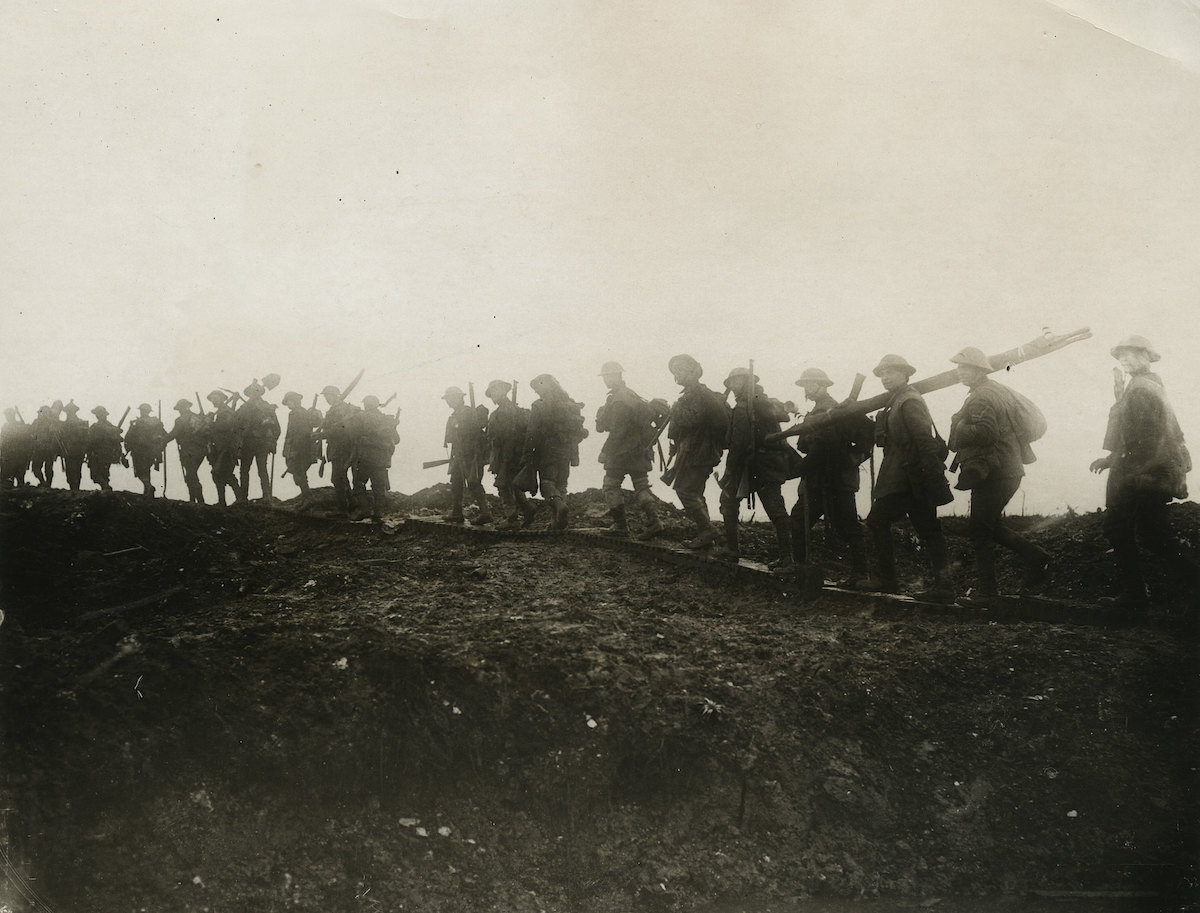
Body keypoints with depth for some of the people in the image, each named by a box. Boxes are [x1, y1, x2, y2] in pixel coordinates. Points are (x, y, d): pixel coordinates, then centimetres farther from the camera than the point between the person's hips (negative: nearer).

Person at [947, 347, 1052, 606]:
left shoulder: (981, 398, -17)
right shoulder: (1000, 390, 15)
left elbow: (986, 432, -30)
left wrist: (958, 430, -16)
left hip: (992, 475, -10)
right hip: (1009, 470, 10)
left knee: (980, 531, -2)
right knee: (992, 526, 20)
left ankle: (986, 591, 2)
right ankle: (1035, 556, 15)